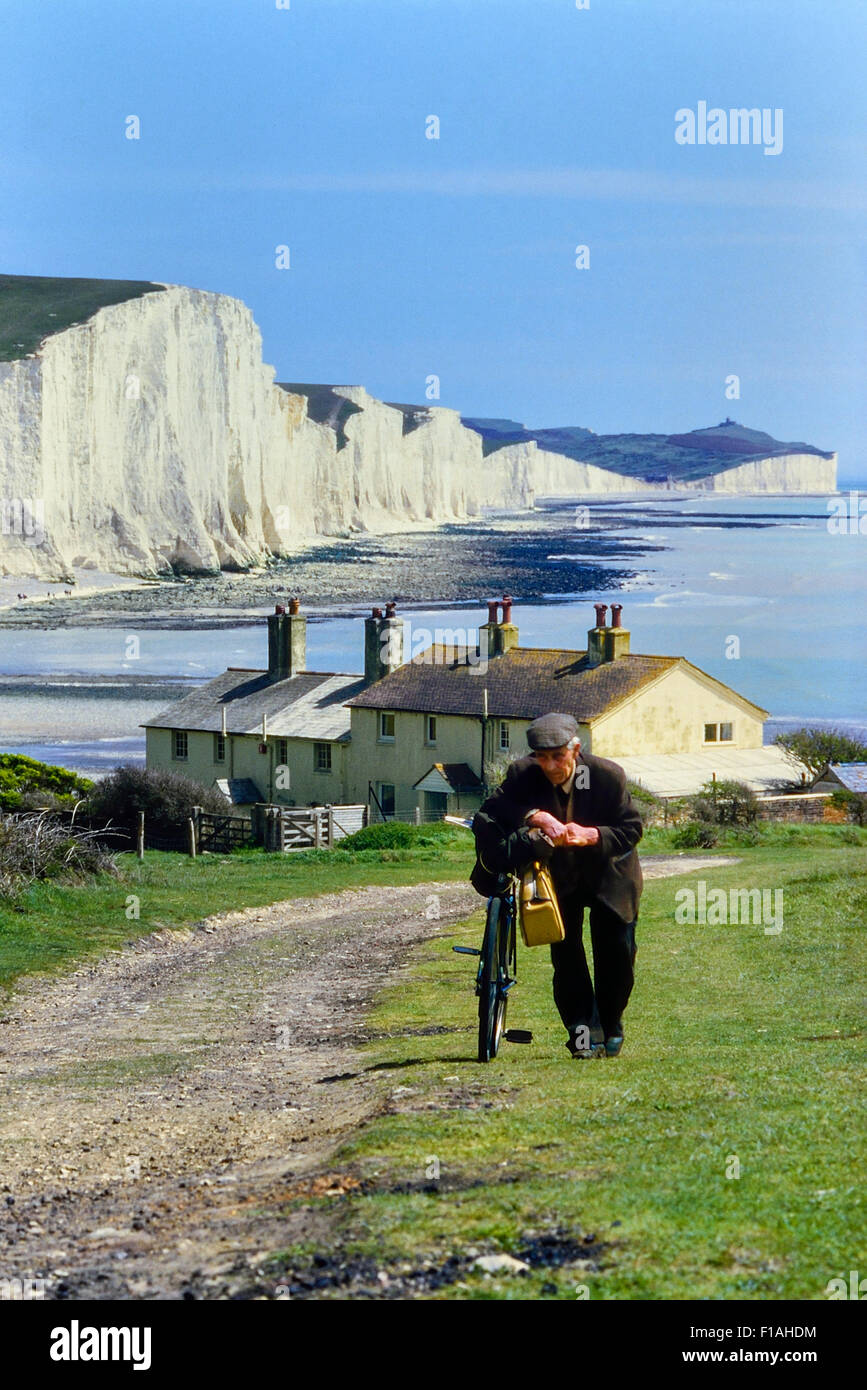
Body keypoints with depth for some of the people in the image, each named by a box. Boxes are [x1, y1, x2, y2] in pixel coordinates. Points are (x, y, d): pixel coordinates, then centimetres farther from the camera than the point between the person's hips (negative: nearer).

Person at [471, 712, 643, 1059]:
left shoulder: (608, 775, -21)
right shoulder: (523, 775, -19)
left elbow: (631, 828, -17)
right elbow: (489, 814, -28)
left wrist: (590, 835, -36)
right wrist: (533, 816, -44)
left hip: (607, 873, -1)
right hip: (558, 872, 1)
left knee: (618, 951, -4)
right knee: (565, 952, -8)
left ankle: (611, 1025, 18)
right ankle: (583, 1030, 2)